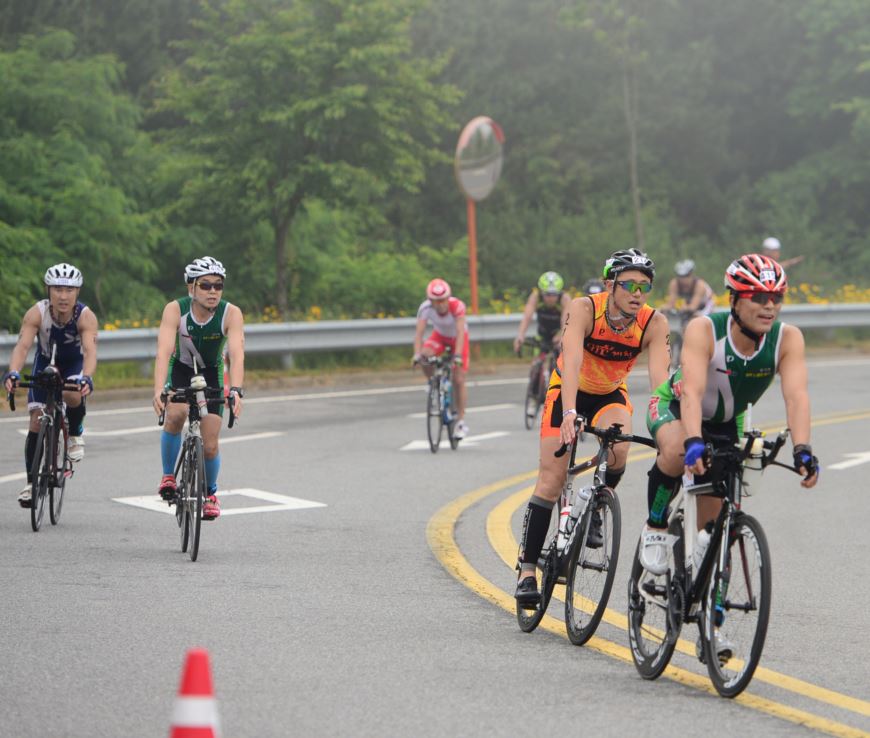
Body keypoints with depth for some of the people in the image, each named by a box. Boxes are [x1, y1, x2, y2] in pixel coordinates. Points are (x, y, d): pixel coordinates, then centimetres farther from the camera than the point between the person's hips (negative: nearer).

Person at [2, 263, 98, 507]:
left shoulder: (85, 316, -30)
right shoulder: (37, 313, -29)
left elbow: (90, 349, -43)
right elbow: (23, 345, -39)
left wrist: (86, 378, -62)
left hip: (74, 364, -1)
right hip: (45, 363, 1)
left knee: (72, 395, -33)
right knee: (37, 421, -8)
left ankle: (76, 433, -1)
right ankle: (31, 482, 4)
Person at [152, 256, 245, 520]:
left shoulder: (231, 313, -26)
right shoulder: (175, 310, -27)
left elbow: (237, 355, -37)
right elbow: (164, 351, -38)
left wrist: (236, 390, -54)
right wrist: (158, 390, -53)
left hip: (212, 374, 1)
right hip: (180, 371, -1)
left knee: (210, 446, -3)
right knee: (175, 414, -31)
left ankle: (210, 493, 27)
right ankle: (168, 475, -9)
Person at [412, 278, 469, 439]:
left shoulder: (457, 306, -36)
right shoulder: (425, 308, -29)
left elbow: (460, 332, -41)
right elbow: (419, 332, -34)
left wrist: (457, 356, -52)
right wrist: (417, 354, -48)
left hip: (457, 338, -2)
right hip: (439, 336, 2)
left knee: (459, 381, -8)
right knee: (425, 355, -31)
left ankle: (461, 422, 3)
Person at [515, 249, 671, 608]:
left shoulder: (654, 323, -23)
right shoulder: (584, 309, -29)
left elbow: (659, 377, -31)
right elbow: (572, 361, -41)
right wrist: (569, 414, -54)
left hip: (611, 395, 2)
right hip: (569, 391, -1)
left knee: (618, 449, -30)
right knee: (551, 479, -10)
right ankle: (527, 570, -3)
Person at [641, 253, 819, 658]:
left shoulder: (788, 339, -25)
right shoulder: (704, 331, -32)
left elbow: (796, 394, -36)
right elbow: (692, 390, -43)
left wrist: (802, 450, -52)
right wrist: (694, 441, -60)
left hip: (727, 424, 3)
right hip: (674, 408, -3)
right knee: (678, 452, -39)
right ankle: (655, 528, -13)